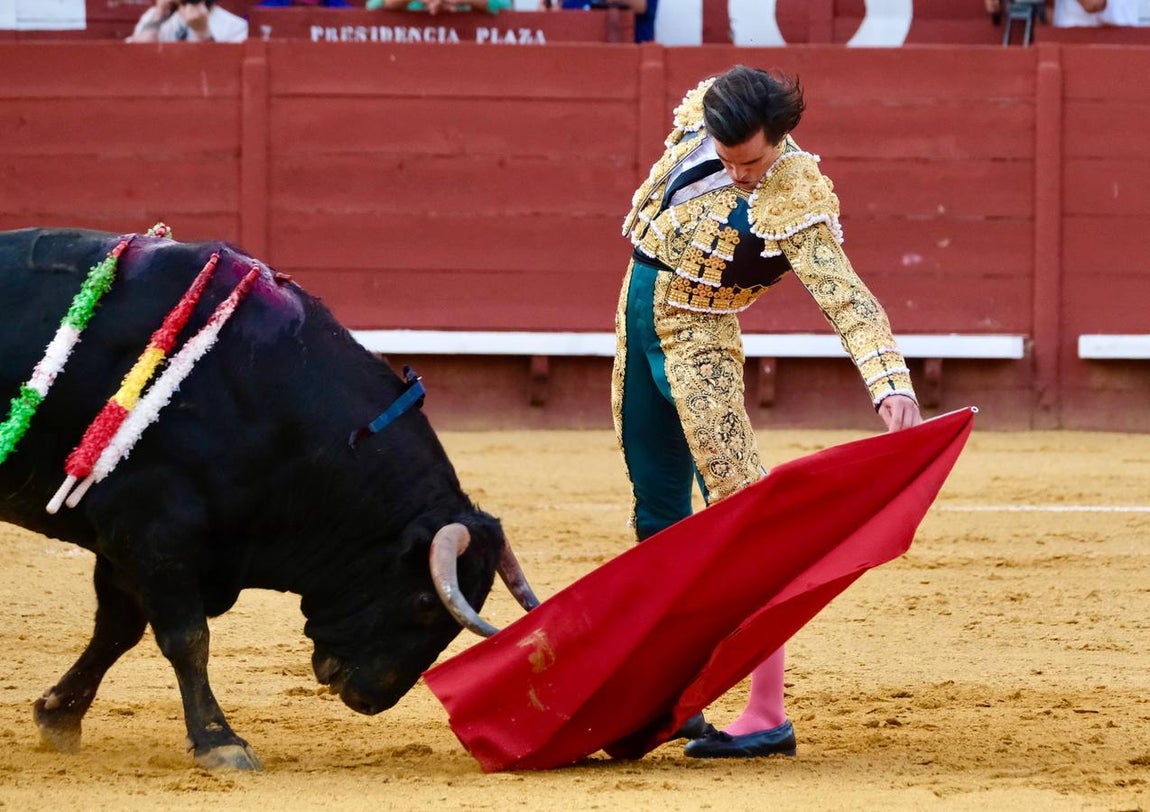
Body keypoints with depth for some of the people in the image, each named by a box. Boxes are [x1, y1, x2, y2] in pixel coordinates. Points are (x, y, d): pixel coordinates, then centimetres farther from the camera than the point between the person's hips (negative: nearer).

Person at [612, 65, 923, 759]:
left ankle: (769, 714, -19)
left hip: (696, 337, -7)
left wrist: (893, 386, -46)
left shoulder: (796, 202, -24)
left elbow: (846, 298, -33)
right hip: (638, 308, 7)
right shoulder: (702, 114, -6)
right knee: (658, 517, 13)